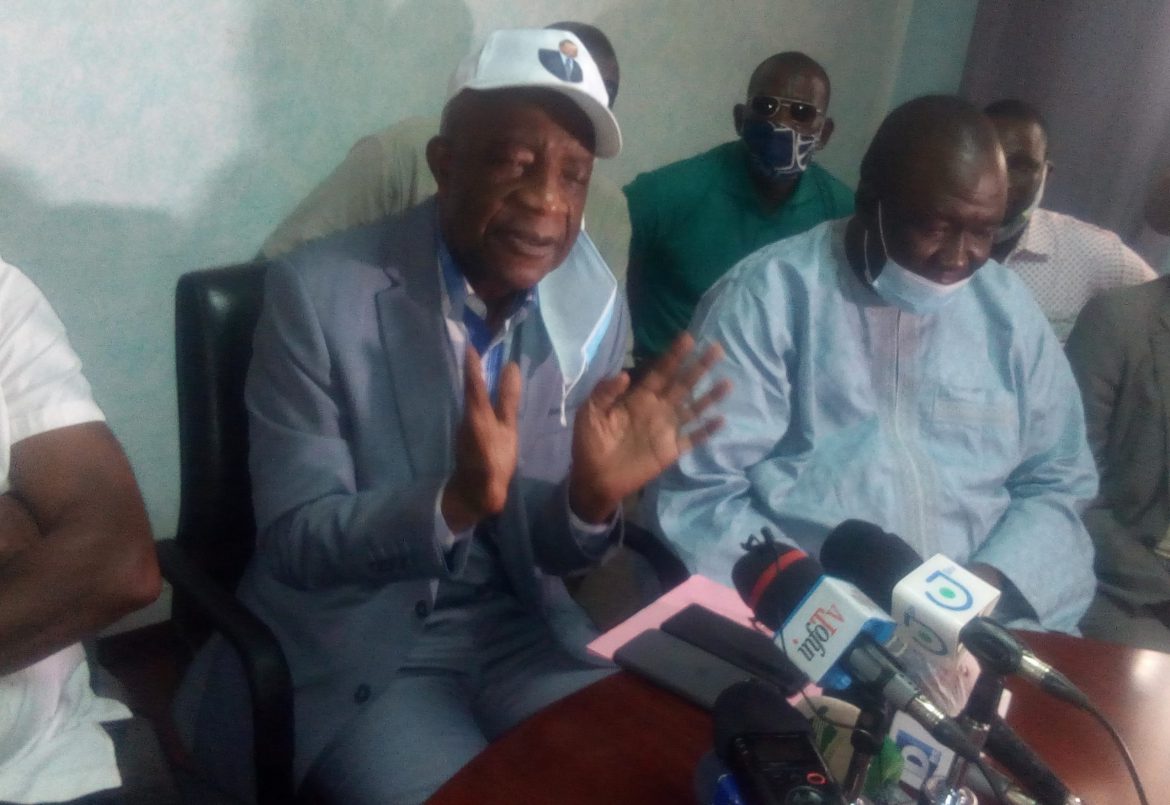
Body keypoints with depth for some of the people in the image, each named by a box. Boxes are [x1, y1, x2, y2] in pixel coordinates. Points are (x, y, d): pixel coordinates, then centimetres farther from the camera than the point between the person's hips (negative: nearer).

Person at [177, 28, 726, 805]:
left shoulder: (594, 304, -6)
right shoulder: (318, 292, -18)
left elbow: (551, 551, -1)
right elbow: (295, 540, -17)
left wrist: (594, 495, -24)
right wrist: (458, 499, -34)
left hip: (519, 626, 4)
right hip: (350, 644, -3)